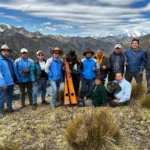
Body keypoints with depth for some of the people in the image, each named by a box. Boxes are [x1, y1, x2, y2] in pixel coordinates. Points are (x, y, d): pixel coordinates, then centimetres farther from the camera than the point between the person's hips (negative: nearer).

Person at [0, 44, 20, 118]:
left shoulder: (10, 60, 12)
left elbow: (14, 71, 15)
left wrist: (17, 79, 14)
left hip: (11, 82, 7)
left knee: (10, 96, 18)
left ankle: (9, 108, 32)